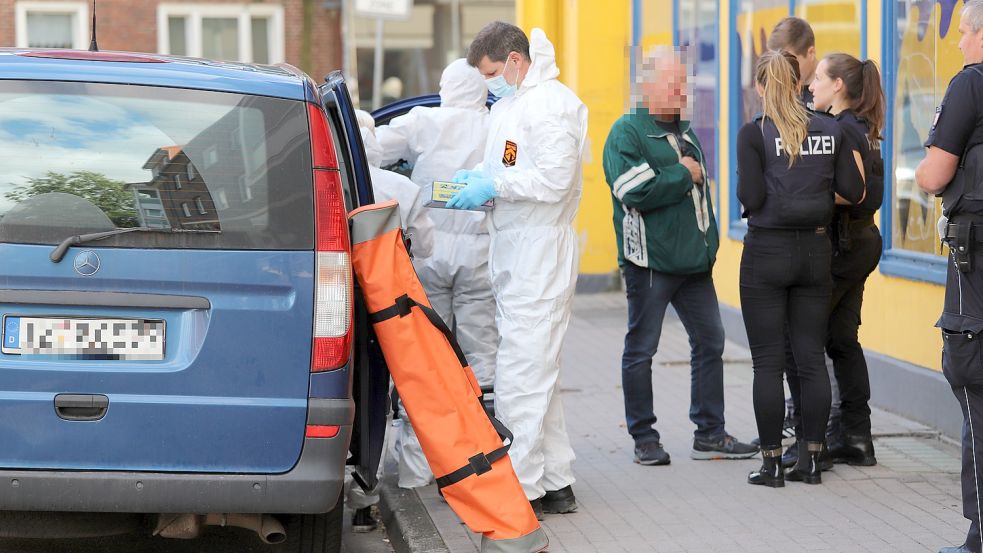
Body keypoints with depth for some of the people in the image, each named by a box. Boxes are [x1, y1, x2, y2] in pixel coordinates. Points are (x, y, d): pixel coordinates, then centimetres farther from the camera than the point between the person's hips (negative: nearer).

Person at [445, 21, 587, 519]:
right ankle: (556, 483, 20)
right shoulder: (506, 105, 18)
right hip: (514, 253, 11)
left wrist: (495, 186, -17)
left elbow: (554, 179, -20)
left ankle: (522, 489, -9)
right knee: (538, 373, 14)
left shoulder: (553, 105, -13)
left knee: (522, 374, -11)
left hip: (540, 250, -11)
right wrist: (478, 176, 4)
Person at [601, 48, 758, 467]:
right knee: (641, 350, 0)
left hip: (693, 259, 8)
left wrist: (709, 242, 20)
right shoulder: (627, 133, -8)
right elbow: (636, 192, -22)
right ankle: (644, 437, 8)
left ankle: (710, 433, 16)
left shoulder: (684, 132, 17)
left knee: (710, 342, 8)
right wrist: (684, 175, -11)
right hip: (650, 260, -8)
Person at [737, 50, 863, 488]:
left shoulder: (754, 133, -9)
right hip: (815, 251, 4)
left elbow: (751, 197, -14)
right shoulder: (830, 130, 2)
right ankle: (811, 460, 11)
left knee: (768, 363, 1)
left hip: (767, 252, -4)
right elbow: (853, 192, 1)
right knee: (811, 358, 9)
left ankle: (771, 463, 3)